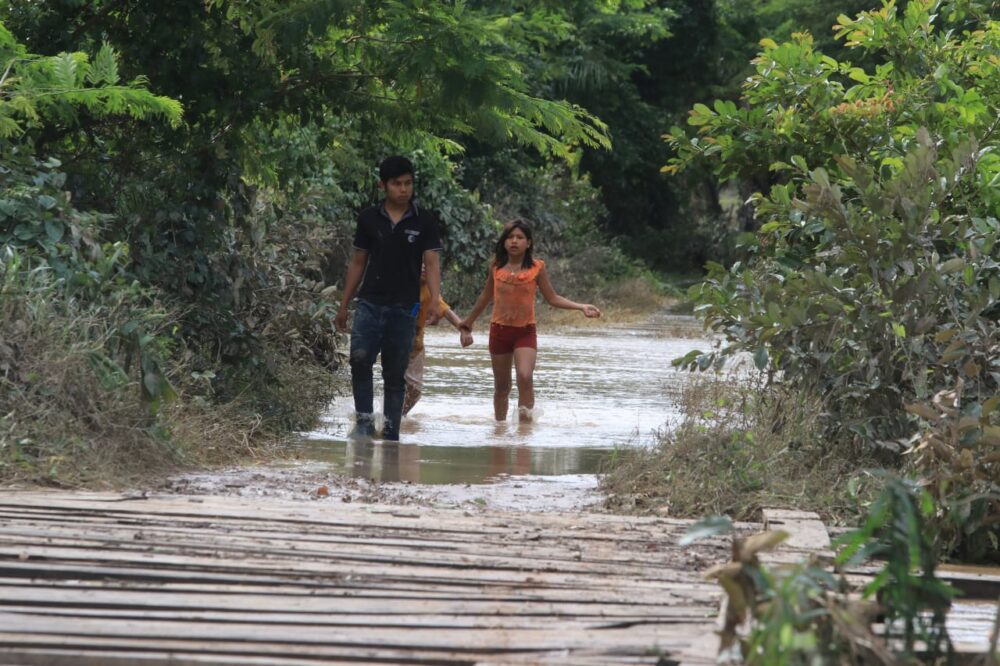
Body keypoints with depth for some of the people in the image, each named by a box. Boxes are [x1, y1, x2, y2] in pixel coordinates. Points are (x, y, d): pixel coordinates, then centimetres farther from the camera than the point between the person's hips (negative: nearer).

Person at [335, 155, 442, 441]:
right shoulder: (369, 218, 6)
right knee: (360, 357, -21)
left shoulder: (424, 222, 1)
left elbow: (432, 263, -4)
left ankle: (391, 434, 11)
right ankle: (364, 420, -10)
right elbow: (358, 262, 13)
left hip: (404, 308, -1)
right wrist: (343, 305, 13)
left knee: (395, 374, 4)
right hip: (370, 302, 1)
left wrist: (435, 300, -21)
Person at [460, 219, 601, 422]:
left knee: (525, 376, -23)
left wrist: (581, 307, -7)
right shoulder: (496, 266, 2)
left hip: (525, 331, -2)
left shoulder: (536, 268, -4)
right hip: (499, 329, 2)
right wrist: (469, 320, 27)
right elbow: (486, 296, 17)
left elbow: (552, 298, 3)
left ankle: (525, 419, -18)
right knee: (502, 385, 9)